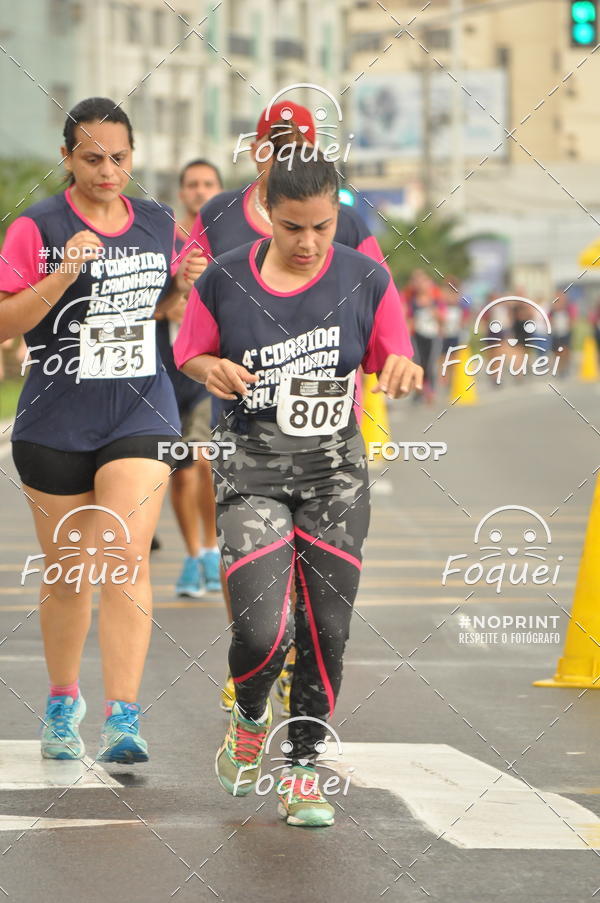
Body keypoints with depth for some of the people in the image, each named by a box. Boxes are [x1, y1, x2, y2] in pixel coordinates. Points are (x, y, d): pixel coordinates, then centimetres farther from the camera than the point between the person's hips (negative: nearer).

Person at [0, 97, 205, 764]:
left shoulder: (157, 224, 7)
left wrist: (184, 285, -1)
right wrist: (63, 275, -23)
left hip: (141, 414, 1)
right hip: (56, 425, -1)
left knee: (125, 558, -14)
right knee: (67, 572, 9)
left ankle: (123, 719, -18)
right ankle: (62, 703, 31)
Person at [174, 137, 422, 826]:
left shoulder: (366, 282, -3)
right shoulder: (223, 283, -5)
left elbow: (393, 361, 6)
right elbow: (188, 355, 8)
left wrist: (402, 372, -17)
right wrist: (212, 370, -14)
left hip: (335, 473, 2)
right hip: (251, 471, -2)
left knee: (326, 629, 0)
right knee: (260, 631, -14)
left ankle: (304, 769, 17)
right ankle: (249, 719, 20)